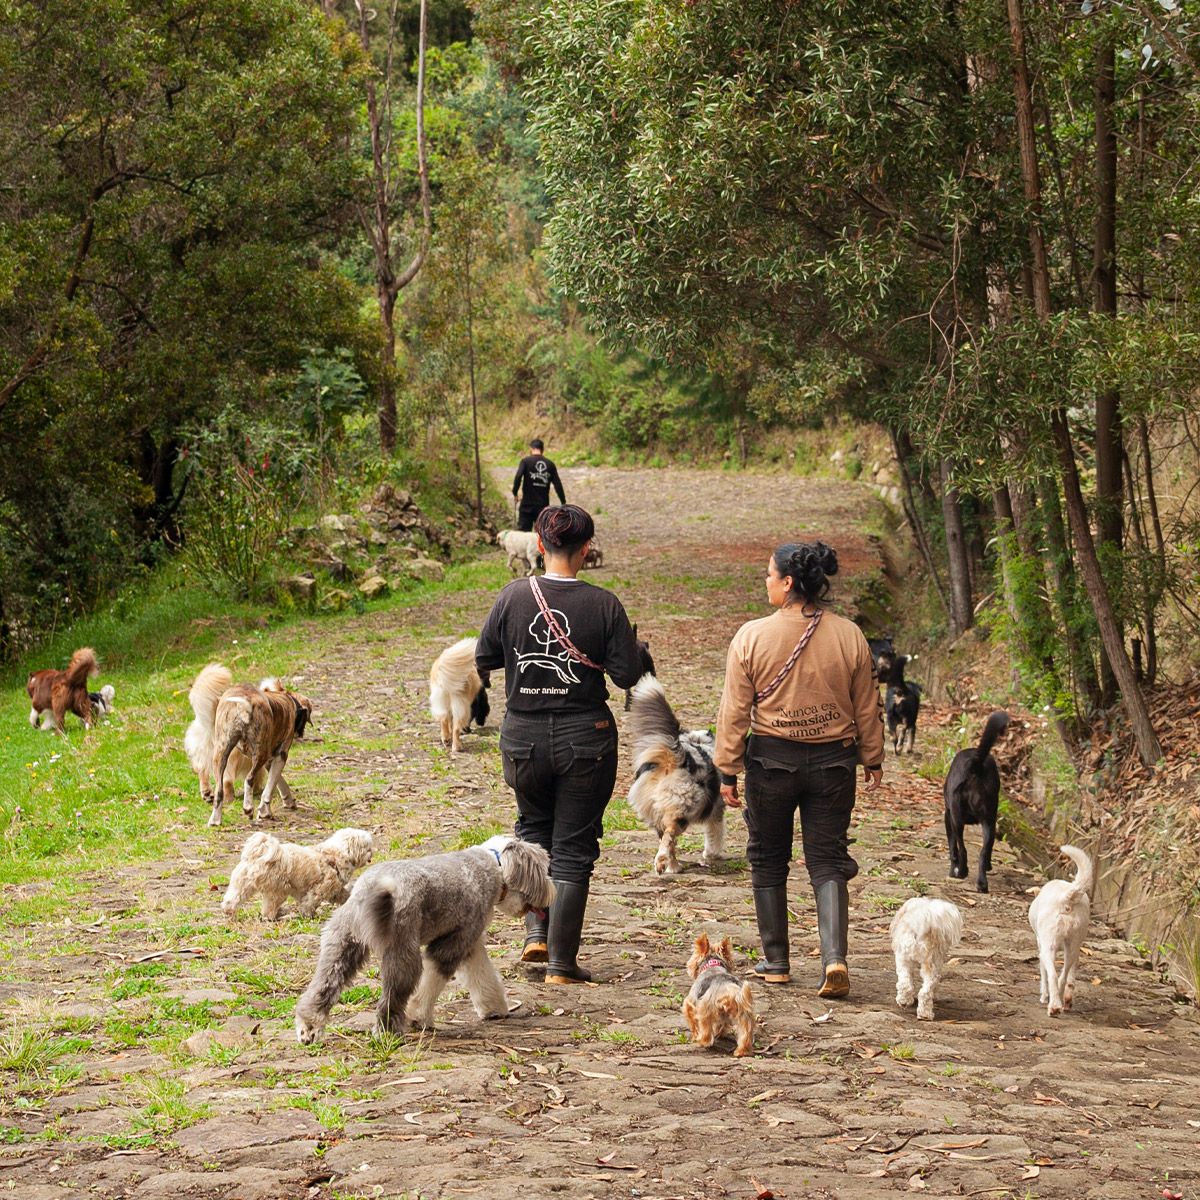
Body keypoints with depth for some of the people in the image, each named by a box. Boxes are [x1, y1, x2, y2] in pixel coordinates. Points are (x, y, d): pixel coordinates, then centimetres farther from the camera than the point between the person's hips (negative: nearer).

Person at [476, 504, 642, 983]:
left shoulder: (513, 597, -7)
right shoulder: (603, 604, -11)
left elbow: (483, 659, 1)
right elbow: (627, 674, -9)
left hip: (523, 736, 2)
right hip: (586, 738, -2)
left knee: (534, 830, 25)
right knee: (573, 846, 7)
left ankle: (536, 933, 12)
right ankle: (561, 961, 7)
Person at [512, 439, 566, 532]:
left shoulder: (526, 461, -2)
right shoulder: (550, 464, 6)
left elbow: (518, 477, -17)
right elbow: (557, 484, 5)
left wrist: (514, 493, -4)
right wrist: (563, 502, 13)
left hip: (527, 504, -2)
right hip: (543, 506, 2)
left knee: (523, 532, 1)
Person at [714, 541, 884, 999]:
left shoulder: (752, 637, -9)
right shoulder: (848, 636, -3)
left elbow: (734, 711, -6)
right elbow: (867, 708, 6)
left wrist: (728, 770, 2)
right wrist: (873, 759, 19)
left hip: (771, 758, -1)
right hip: (832, 761, 2)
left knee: (768, 860, 14)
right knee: (828, 861, 6)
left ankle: (776, 962, 20)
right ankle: (835, 958, -11)